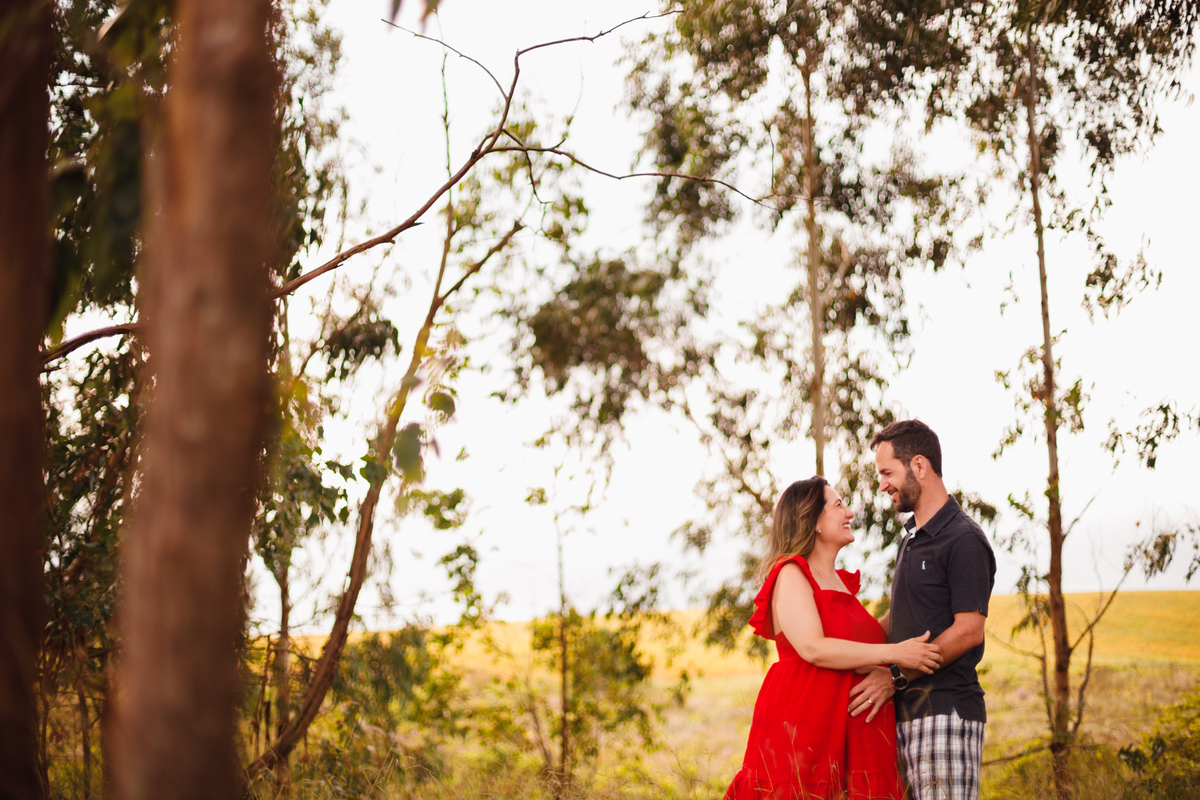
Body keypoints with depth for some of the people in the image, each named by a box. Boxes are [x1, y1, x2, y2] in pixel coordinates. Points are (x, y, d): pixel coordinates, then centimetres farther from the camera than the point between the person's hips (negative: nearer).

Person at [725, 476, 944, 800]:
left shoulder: (842, 582, 21)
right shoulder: (791, 574, -5)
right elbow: (813, 648, -18)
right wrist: (893, 653, -18)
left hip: (851, 733, 7)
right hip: (802, 726, -7)